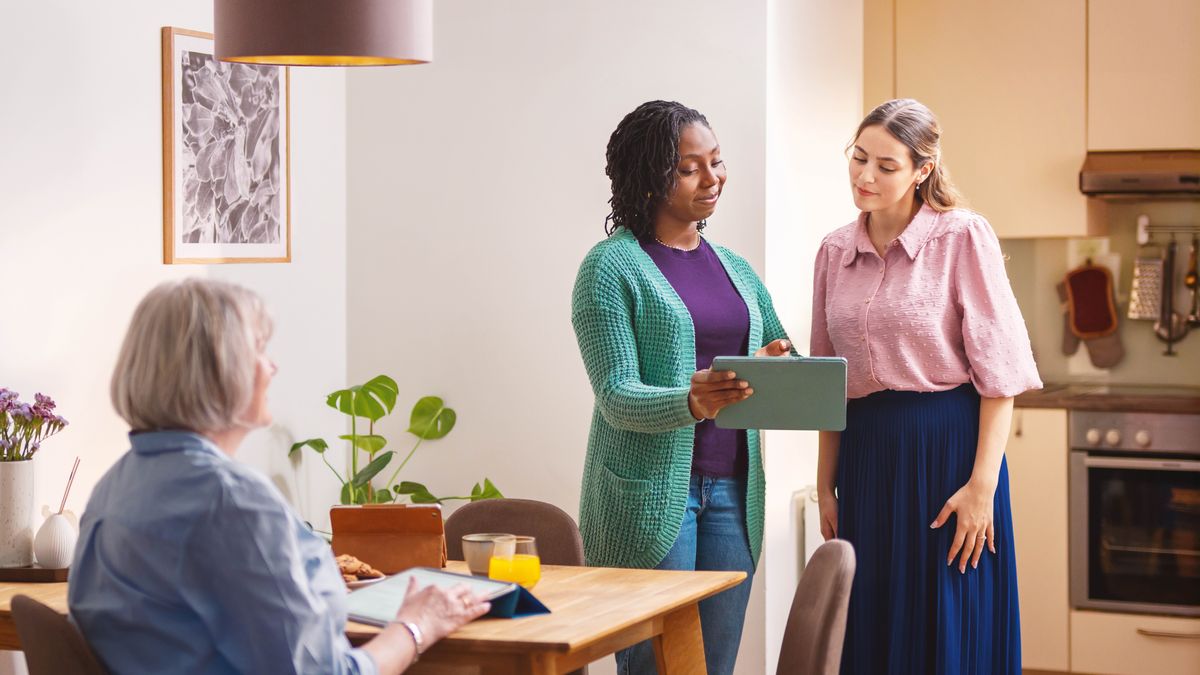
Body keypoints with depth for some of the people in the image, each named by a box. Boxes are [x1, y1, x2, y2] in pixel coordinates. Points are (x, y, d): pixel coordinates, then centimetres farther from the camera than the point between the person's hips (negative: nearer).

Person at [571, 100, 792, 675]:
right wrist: (691, 402, -32)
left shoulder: (734, 267, 14)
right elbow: (617, 395, -13)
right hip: (651, 492, -6)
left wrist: (781, 366, -7)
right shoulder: (612, 266, -5)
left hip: (732, 489, 6)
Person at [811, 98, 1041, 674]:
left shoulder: (963, 237, -7)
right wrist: (825, 485, 12)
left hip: (949, 448, -5)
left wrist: (982, 485, -15)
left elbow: (999, 372, -9)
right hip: (865, 454, 5)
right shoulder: (835, 251, 9)